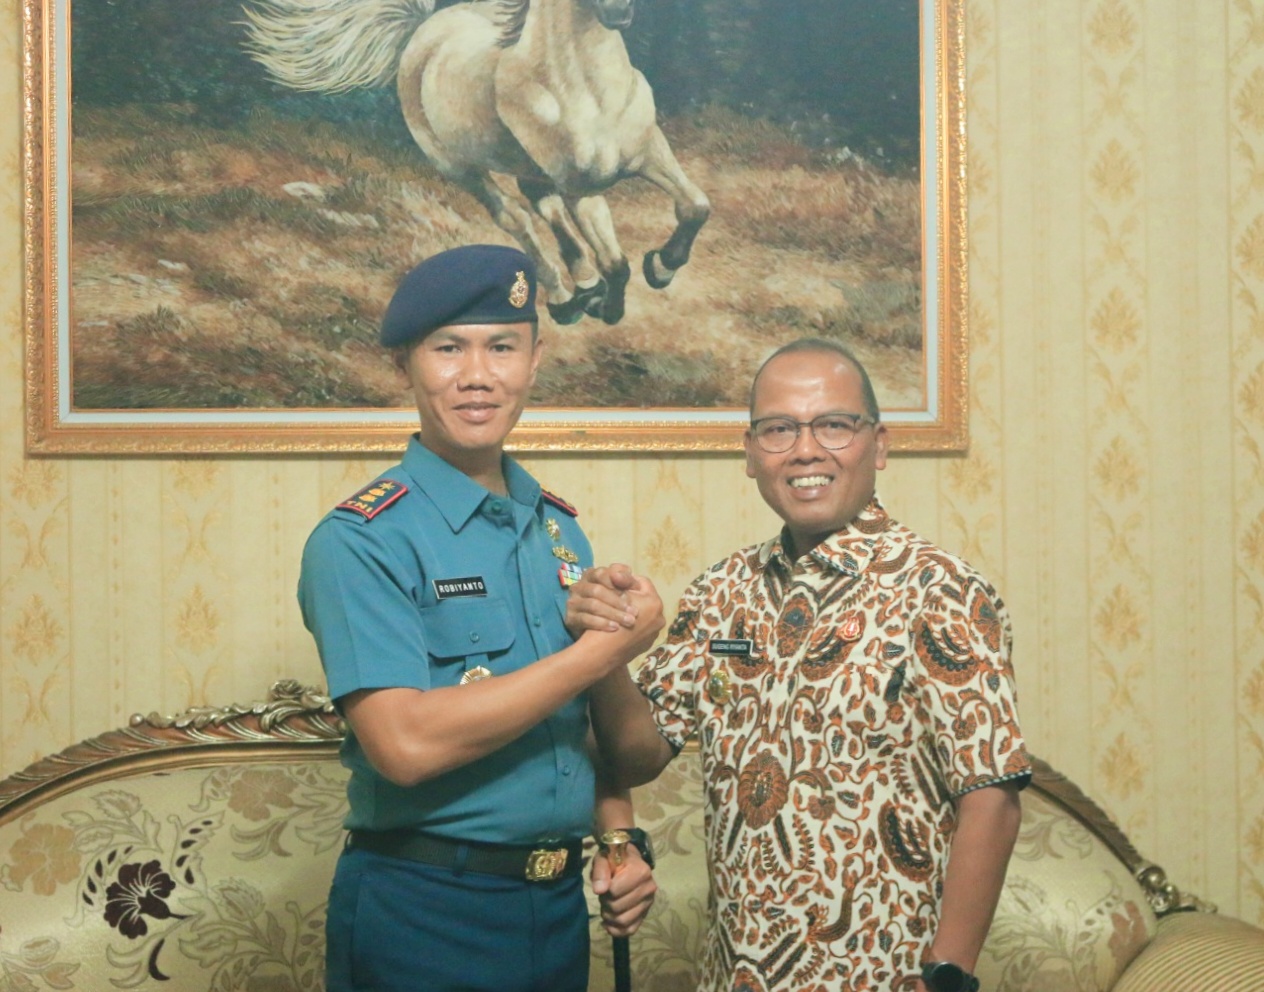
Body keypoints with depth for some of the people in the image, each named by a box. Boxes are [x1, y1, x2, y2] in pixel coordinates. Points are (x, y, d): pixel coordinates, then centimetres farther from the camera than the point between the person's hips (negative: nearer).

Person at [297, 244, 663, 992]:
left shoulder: (561, 530, 7)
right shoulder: (362, 540, -14)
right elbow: (406, 744, -25)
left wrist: (621, 841, -1)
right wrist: (605, 649, -19)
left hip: (560, 905, 6)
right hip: (421, 915, -6)